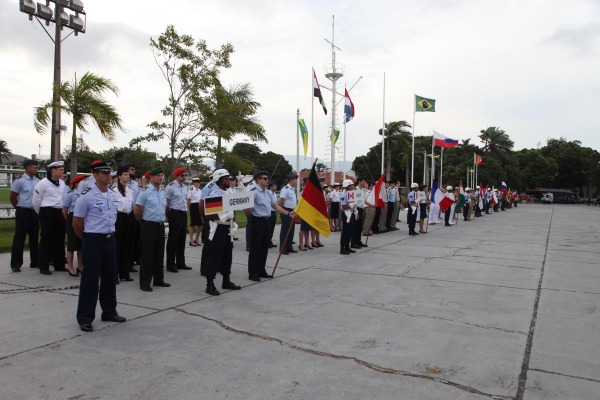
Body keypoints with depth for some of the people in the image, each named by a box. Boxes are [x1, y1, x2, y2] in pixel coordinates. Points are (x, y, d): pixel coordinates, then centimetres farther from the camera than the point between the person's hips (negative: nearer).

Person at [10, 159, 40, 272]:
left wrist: (37, 208, 12)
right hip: (23, 213, -5)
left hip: (35, 212, 5)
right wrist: (19, 208, 6)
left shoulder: (37, 181, 6)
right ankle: (16, 264, 7)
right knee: (19, 238, 0)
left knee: (34, 238, 11)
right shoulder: (20, 181, -9)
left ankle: (35, 262, 20)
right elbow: (12, 197, -3)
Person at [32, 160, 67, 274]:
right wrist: (42, 213, 7)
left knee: (59, 240, 11)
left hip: (60, 213, 6)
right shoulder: (43, 183, -9)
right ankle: (43, 267, 7)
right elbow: (36, 201, -4)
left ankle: (59, 265, 20)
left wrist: (61, 210, 17)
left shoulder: (62, 183, 10)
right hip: (47, 213, -6)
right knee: (46, 240, -1)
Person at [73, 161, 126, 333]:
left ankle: (109, 312, 28)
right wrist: (88, 239, 5)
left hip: (110, 239, 6)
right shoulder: (86, 196, -12)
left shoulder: (114, 195, 7)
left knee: (110, 277, 14)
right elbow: (76, 223, -6)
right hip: (93, 241, -6)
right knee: (90, 280, -1)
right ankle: (85, 318, 10)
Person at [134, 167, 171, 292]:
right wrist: (145, 222, 4)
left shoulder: (163, 192, 10)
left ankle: (158, 279, 25)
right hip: (149, 226, -6)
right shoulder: (145, 192, -10)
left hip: (161, 225, 6)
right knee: (148, 254, -1)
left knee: (159, 254, 13)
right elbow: (137, 211, -8)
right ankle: (144, 283, 8)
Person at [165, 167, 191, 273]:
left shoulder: (185, 187, 13)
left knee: (182, 239, 12)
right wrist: (169, 215, -8)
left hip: (184, 214, 8)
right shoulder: (170, 187, -11)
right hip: (175, 214, -8)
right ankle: (170, 265, 6)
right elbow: (166, 203, -11)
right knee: (173, 239, -2)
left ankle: (180, 263, 22)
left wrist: (186, 210, 15)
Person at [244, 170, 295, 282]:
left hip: (266, 221, 8)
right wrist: (253, 215, -3)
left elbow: (275, 206, 16)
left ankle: (261, 271, 24)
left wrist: (288, 213, 9)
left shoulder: (267, 193, 13)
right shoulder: (254, 192, -14)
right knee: (255, 248, -1)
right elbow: (246, 208, -20)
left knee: (264, 247, 13)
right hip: (258, 221, -8)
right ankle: (252, 273, 9)